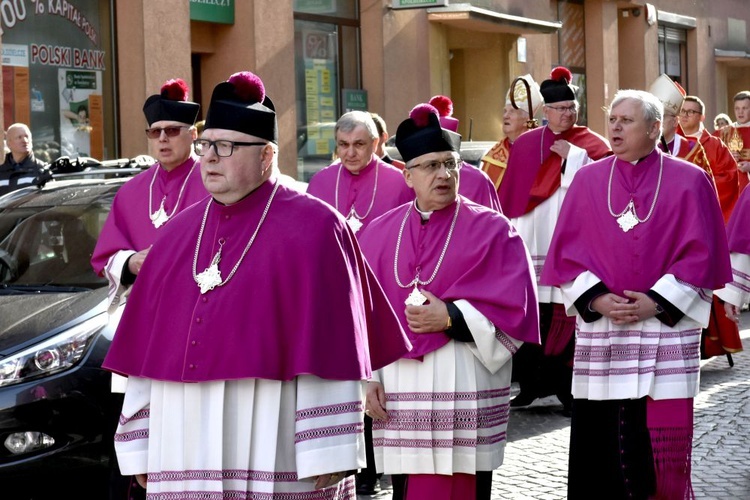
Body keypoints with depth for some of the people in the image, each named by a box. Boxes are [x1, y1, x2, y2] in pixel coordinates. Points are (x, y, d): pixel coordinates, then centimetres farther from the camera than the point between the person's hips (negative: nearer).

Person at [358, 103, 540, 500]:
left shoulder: (491, 229, 2)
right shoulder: (380, 233, 11)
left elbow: (514, 308, -6)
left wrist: (451, 317, -15)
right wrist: (368, 376, 0)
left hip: (465, 387, -3)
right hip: (399, 389, 3)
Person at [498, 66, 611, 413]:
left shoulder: (593, 144, 5)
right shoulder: (524, 144, 12)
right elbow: (510, 195, 13)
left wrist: (572, 156, -13)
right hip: (531, 244, 3)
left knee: (569, 313, -5)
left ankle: (568, 387, 2)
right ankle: (530, 383, 13)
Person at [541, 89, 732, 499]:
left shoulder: (689, 181, 2)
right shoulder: (588, 180, 8)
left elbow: (700, 253, -3)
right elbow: (566, 250, 5)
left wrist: (656, 302, -12)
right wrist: (596, 298, -10)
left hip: (666, 331, -2)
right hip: (600, 331, 2)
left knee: (663, 443, -2)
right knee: (601, 436, 1)